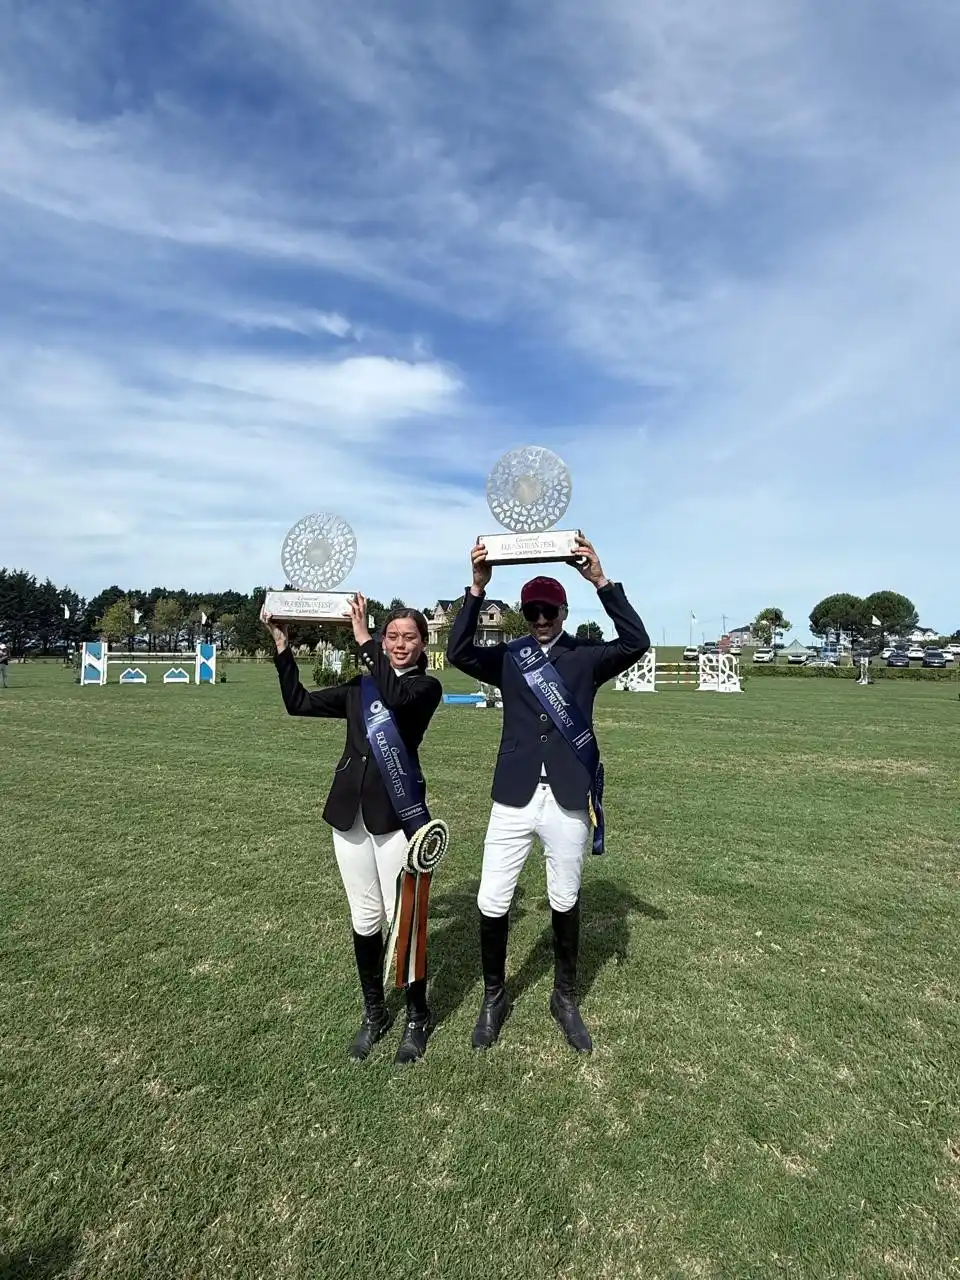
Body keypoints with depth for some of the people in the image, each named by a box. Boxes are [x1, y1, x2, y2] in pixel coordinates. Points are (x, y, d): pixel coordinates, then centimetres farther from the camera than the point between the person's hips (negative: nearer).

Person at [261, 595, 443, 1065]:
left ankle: (417, 1017, 26)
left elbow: (393, 697, -25)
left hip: (397, 813, -4)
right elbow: (299, 703, 6)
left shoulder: (426, 687, -3)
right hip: (350, 812, 4)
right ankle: (374, 1012, 34)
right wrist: (282, 646, -1)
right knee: (364, 918, 14)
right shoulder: (359, 687, 11)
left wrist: (362, 638, -20)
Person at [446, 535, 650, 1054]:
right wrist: (477, 588, -22)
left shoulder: (586, 657, 2)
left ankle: (565, 998, 38)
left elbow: (636, 642, -14)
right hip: (513, 798, 1)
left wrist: (601, 581, -23)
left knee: (565, 902, 15)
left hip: (568, 799, 0)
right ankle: (494, 997, 30)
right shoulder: (507, 657, 4)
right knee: (491, 903, 5)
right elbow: (457, 652, -12)